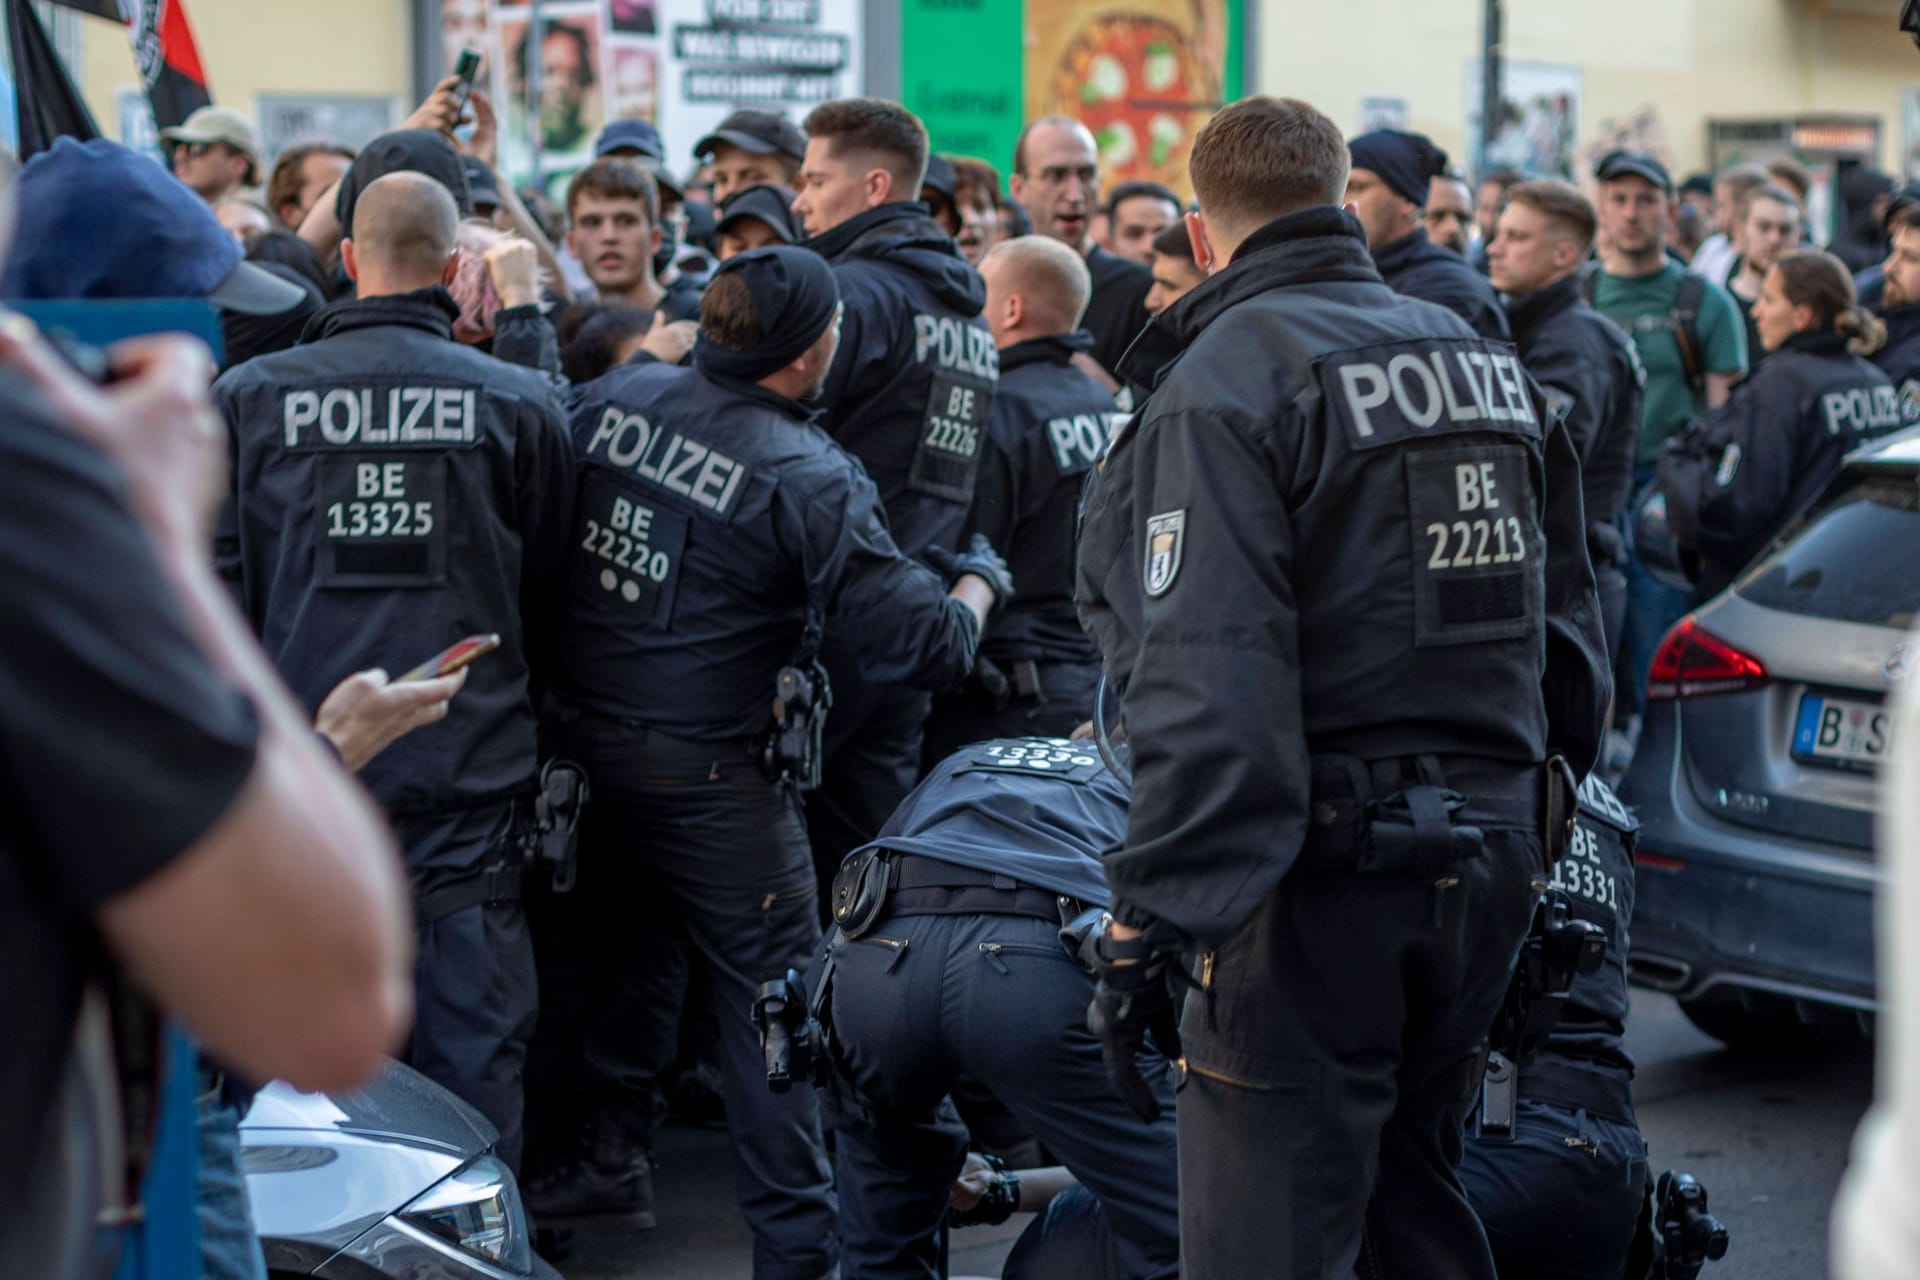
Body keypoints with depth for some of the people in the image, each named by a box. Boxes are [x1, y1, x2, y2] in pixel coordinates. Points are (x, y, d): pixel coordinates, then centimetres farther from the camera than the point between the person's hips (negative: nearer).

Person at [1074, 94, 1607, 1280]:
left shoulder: (1232, 373, -11)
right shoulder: (1486, 357, 14)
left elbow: (1206, 681, -21)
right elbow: (1569, 620, 21)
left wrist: (1147, 919, -19)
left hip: (1324, 880, -8)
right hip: (1491, 861, 8)